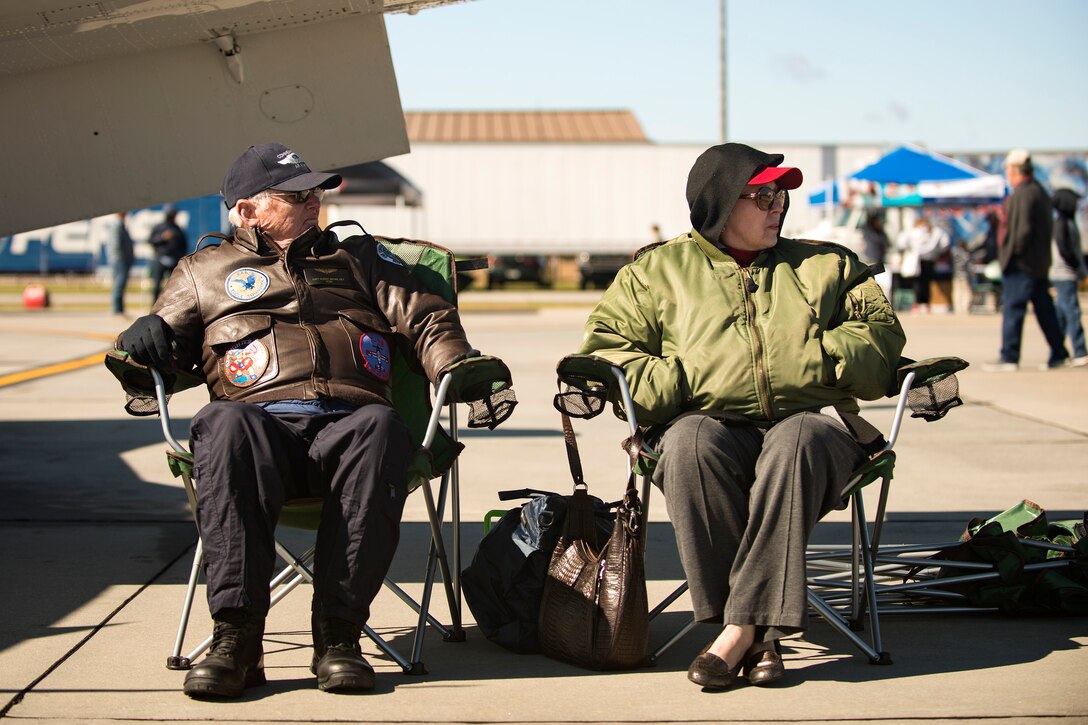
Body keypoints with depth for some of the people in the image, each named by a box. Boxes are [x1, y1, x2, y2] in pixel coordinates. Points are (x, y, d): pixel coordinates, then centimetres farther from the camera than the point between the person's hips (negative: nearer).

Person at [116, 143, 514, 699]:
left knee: (381, 427, -37)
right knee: (224, 424, -38)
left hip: (349, 421, 1)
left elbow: (427, 319, 23)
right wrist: (144, 338, 0)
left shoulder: (360, 257, 32)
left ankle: (337, 632, -36)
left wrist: (458, 369, 3)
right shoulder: (206, 270, 29)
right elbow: (164, 338, 25)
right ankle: (236, 637, -39)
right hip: (262, 419, 0)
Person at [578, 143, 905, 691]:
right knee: (688, 441, -37)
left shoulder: (826, 265, 24)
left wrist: (819, 356, -4)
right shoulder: (657, 271, 18)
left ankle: (743, 625, -40)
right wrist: (677, 383, -6)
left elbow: (880, 331, 15)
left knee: (799, 439, -37)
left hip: (810, 420, 1)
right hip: (712, 424, 0)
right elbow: (605, 345, 10)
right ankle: (758, 634, -35)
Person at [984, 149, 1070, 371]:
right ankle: (1059, 355, 18)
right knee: (1044, 308, 14)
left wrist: (1013, 252, -13)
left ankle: (1009, 358, -6)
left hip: (1021, 262, -10)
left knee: (1012, 309, -6)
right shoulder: (1040, 191, 15)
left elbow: (1024, 229, -23)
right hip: (1040, 262, 10)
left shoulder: (1023, 195, -17)